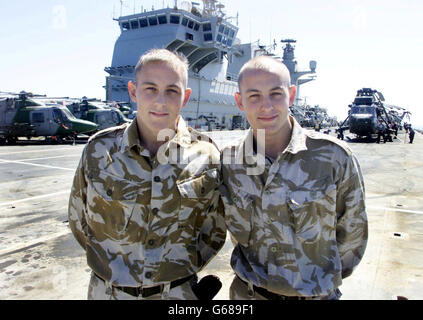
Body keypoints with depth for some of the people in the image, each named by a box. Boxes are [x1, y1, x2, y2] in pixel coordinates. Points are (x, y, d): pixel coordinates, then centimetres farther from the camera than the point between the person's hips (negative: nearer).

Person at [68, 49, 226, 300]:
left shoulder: (206, 156, -11)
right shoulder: (99, 149, -10)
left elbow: (214, 232, 0)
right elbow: (80, 220, 3)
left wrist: (180, 271, -2)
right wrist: (116, 265, 3)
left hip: (178, 291, 0)